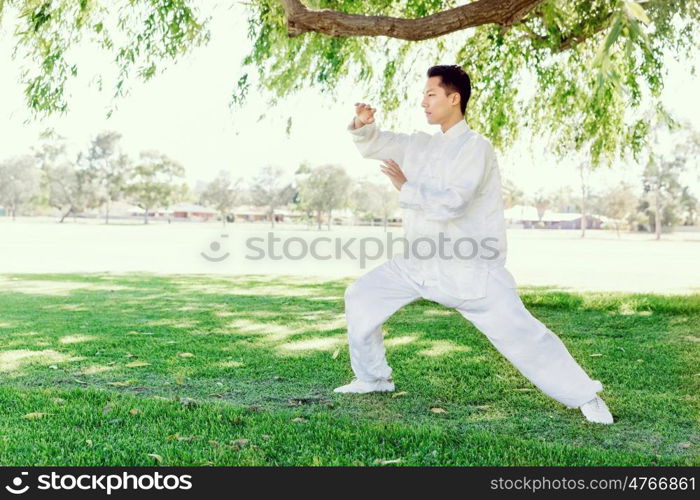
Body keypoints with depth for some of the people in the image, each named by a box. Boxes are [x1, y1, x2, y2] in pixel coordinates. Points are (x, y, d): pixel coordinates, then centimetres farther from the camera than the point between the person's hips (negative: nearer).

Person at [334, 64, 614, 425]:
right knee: (361, 297, 8)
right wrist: (362, 123, -10)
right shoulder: (421, 145, 9)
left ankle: (585, 397, 1)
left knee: (519, 332, -12)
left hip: (469, 267, -7)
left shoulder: (476, 148, -14)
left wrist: (405, 187, -14)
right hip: (421, 261, 8)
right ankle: (373, 378, 25)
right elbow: (373, 144, 13)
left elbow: (451, 203, -26)